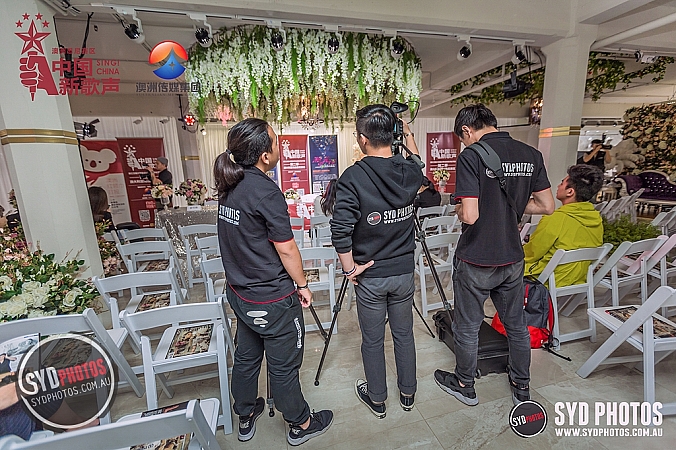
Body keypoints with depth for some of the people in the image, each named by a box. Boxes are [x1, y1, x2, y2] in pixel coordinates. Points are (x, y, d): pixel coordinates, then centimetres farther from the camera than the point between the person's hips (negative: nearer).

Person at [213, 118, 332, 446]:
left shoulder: (229, 185, 0)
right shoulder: (266, 192, -24)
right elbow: (286, 249, -20)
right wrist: (302, 285, -5)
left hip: (239, 292, 8)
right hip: (272, 299, -7)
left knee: (246, 356, 25)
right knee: (283, 366, 13)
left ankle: (245, 417, 48)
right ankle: (301, 425, 38)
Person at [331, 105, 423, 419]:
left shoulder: (353, 177, -19)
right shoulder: (410, 171, -6)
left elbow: (340, 230, -24)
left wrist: (349, 268, -11)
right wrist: (409, 136, 27)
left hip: (369, 276, -4)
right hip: (404, 272, 4)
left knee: (373, 340, 17)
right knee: (404, 335, 22)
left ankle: (377, 399, 40)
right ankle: (408, 394, 44)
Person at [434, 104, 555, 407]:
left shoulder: (471, 156, -18)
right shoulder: (531, 155, 1)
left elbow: (469, 215, -25)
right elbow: (547, 205, 5)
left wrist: (458, 209, -3)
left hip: (476, 261, -6)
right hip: (513, 258, 6)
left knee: (467, 327, 14)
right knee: (516, 325, 23)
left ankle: (465, 385, 35)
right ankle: (521, 388, 42)